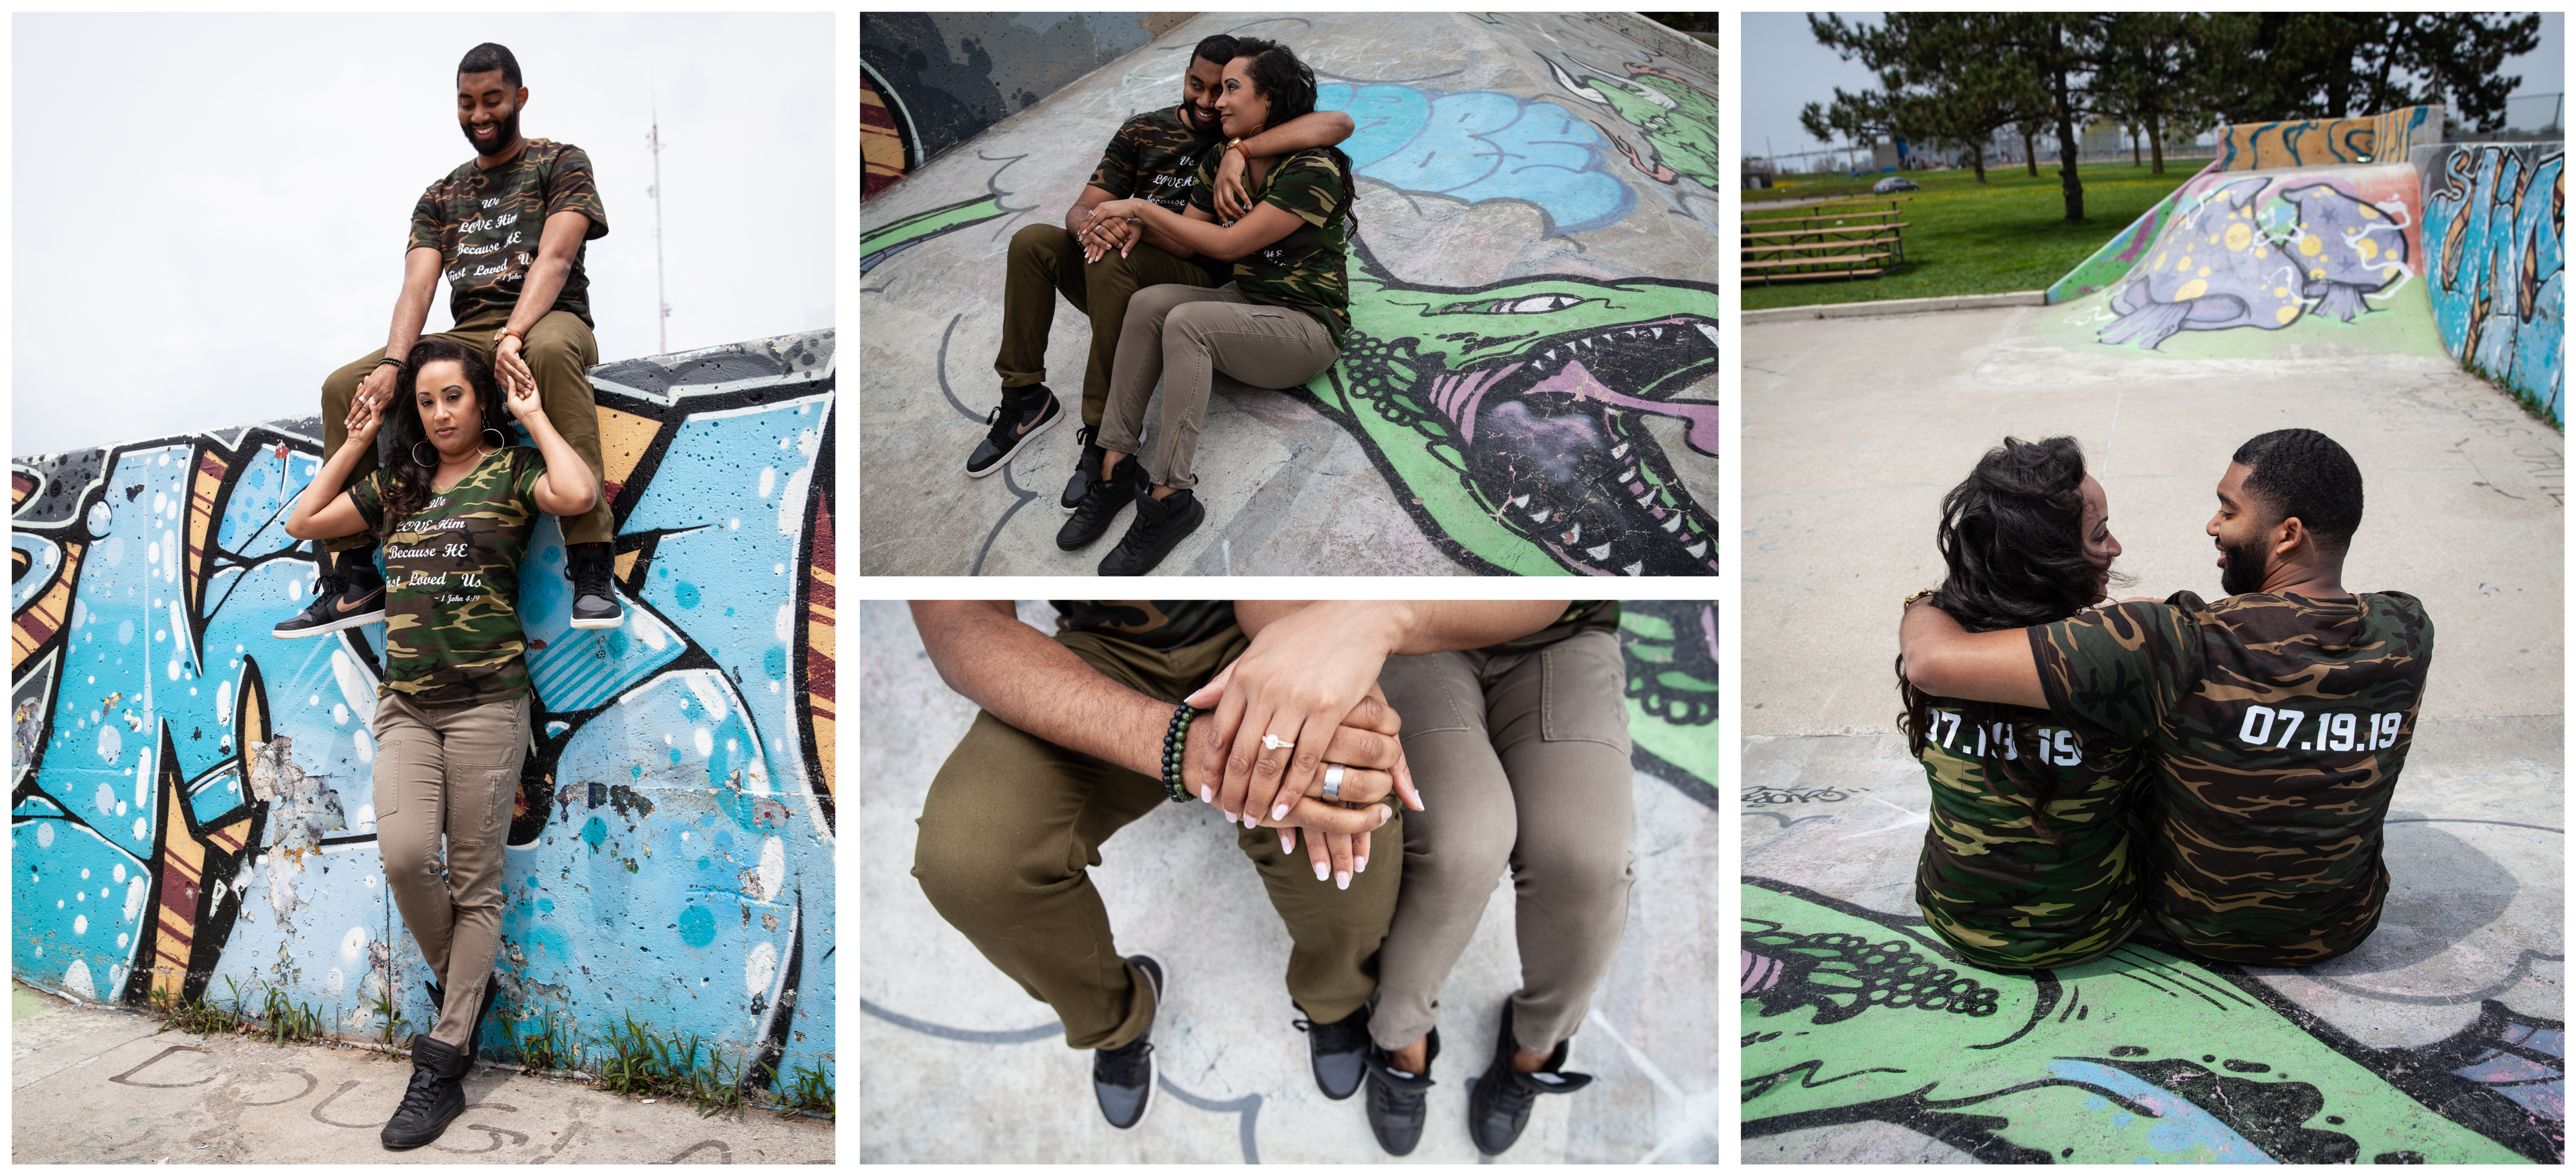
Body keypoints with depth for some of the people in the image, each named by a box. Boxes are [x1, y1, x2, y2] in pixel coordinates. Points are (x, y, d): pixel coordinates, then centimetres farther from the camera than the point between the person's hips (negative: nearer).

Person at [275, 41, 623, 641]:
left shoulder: (560, 163, 5)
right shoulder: (441, 197, 19)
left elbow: (554, 259, -12)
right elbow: (417, 285, 3)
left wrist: (515, 335, -30)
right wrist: (394, 363, -17)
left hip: (547, 321, -6)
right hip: (468, 338, 6)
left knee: (551, 350, -42)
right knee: (344, 385, -10)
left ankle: (590, 569, -48)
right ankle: (355, 580, -8)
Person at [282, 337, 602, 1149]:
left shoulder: (510, 472, 1)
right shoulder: (396, 485, 18)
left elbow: (578, 495, -21)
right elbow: (304, 521, 26)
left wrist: (534, 417, -7)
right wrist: (356, 443, 22)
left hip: (485, 702, -4)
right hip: (406, 703, 4)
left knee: (474, 881, 0)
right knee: (404, 854, -18)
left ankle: (441, 1065, 6)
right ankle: (465, 986, 11)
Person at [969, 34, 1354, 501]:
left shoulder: (1253, 135, -1)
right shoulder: (1143, 132, 11)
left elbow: (1339, 124, -21)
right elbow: (1080, 211, 5)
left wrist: (1240, 151, -33)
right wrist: (1091, 222, -22)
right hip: (1122, 286, 5)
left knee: (1112, 262, -32)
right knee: (1031, 242, -14)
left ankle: (1107, 430, -27)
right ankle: (1026, 399, -6)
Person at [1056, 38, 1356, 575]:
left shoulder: (1314, 170, -17)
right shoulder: (1220, 161, 8)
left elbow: (1229, 244, -21)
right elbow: (1186, 242, 8)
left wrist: (1140, 207, -15)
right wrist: (1130, 224, -12)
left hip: (1309, 326, -7)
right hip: (1245, 304, 7)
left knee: (1186, 322, -32)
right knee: (1149, 303, -22)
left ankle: (1170, 496, -32)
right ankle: (1115, 466, -24)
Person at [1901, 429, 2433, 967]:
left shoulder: (2187, 649, -35)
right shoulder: (2407, 633, -19)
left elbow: (1935, 661, -40)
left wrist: (1921, 613, -17)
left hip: (2199, 929, -3)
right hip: (2344, 928, 4)